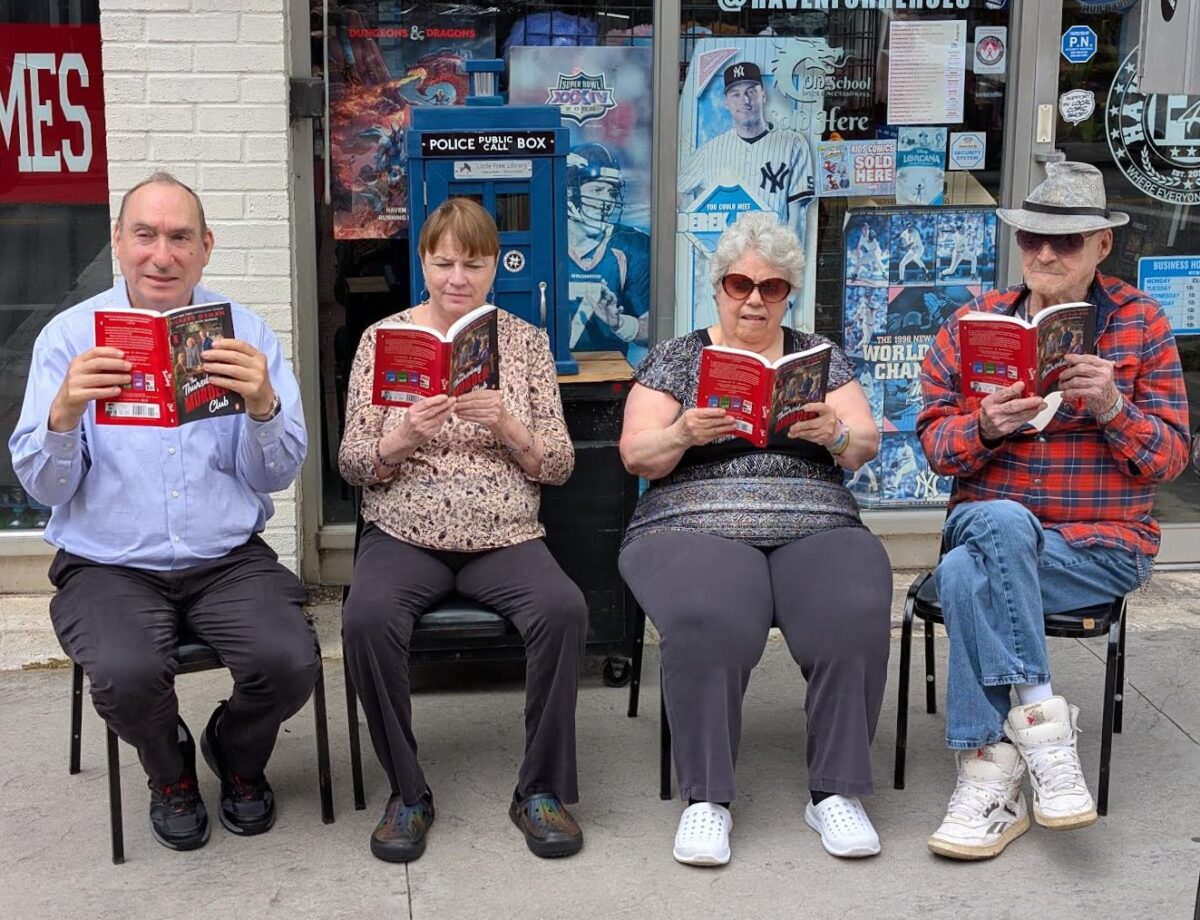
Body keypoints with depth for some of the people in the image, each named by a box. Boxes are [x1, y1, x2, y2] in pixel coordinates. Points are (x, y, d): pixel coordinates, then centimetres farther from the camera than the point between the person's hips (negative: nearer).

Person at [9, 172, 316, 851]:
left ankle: (239, 759, 14)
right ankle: (171, 775, 8)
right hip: (109, 566, -1)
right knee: (127, 674, -30)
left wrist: (263, 404, -21)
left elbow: (276, 476, 0)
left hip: (229, 559, 1)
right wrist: (64, 413, -24)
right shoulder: (70, 337, 1)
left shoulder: (246, 334, 4)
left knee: (290, 663, -24)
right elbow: (44, 486, -3)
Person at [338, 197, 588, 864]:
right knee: (367, 617, -32)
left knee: (564, 608, -30)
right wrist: (403, 437, -18)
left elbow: (560, 466, 5)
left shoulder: (526, 341, 9)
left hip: (506, 536, 1)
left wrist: (507, 425, -14)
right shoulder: (384, 338, 7)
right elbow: (352, 464, 3)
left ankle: (543, 790, -11)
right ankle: (408, 793, -12)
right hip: (404, 534, 0)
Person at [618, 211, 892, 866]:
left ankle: (835, 793, -15)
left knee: (855, 618, -30)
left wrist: (834, 434, -14)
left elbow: (866, 442, 9)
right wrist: (681, 435, -17)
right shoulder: (675, 358, 14)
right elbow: (635, 455, 5)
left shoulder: (819, 355, 19)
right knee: (709, 623, -35)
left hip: (815, 529, 2)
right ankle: (706, 797, -21)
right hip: (695, 526, -2)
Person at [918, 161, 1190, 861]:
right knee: (1002, 523, -35)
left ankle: (992, 775, -22)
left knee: (966, 574, -31)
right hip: (989, 524, 3)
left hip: (1104, 542, -3)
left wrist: (1112, 407, -18)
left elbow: (1171, 458, 1)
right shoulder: (973, 322, 8)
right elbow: (936, 446, 4)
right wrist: (986, 427, -18)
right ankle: (1043, 724, -28)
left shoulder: (1141, 323, 4)